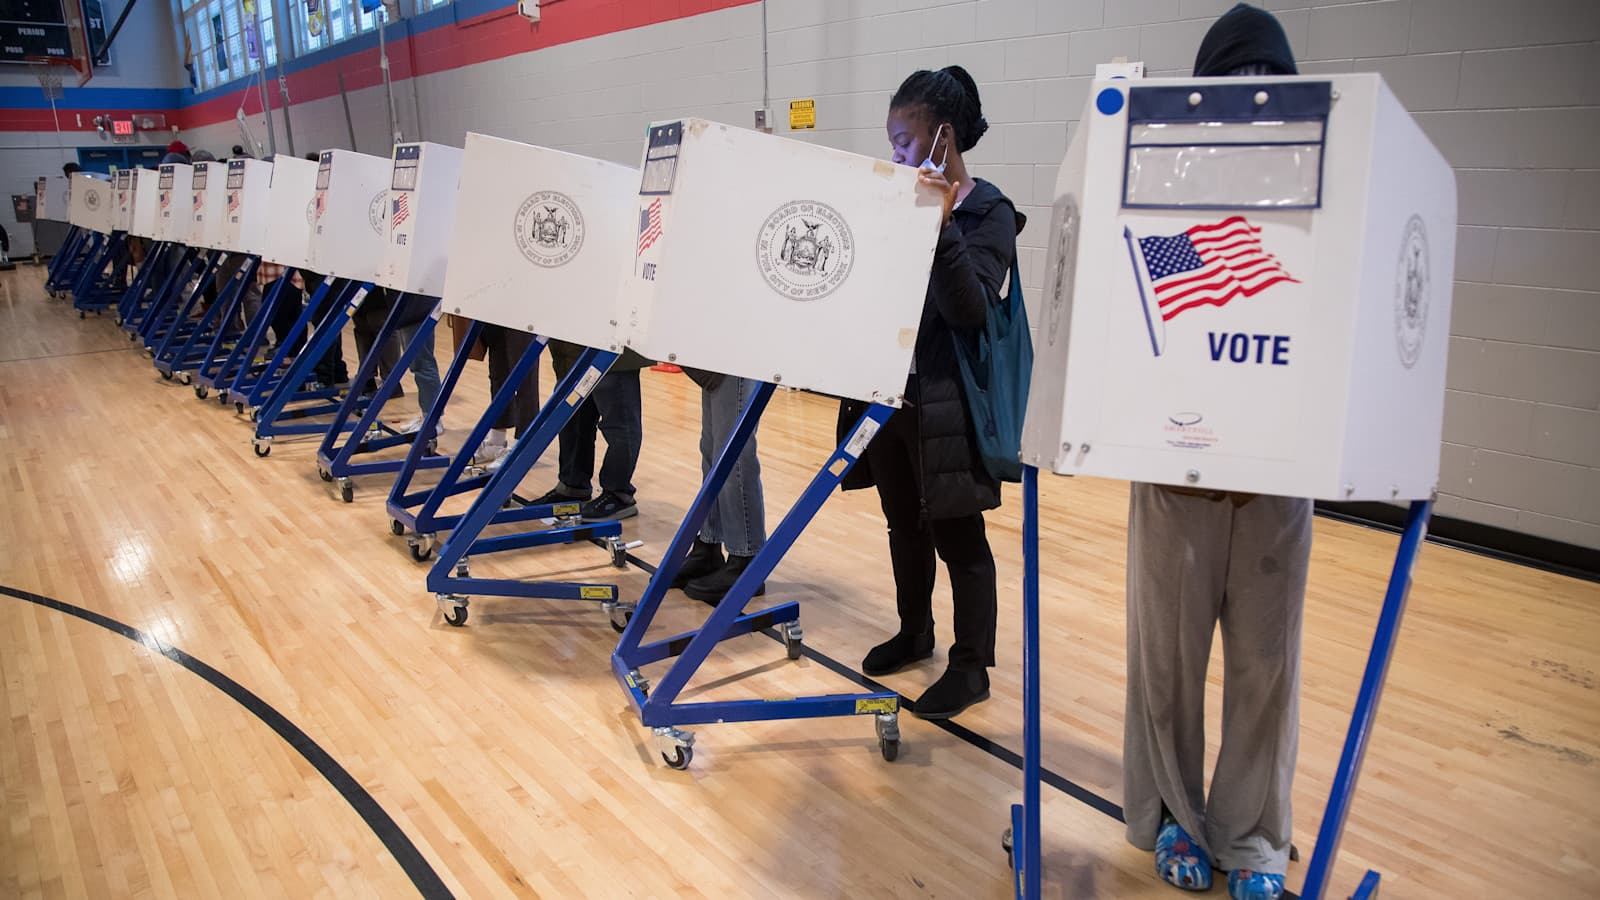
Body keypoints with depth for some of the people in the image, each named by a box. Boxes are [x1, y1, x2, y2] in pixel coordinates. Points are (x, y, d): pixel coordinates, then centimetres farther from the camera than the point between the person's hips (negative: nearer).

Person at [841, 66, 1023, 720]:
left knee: (956, 535, 3)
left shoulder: (988, 213, -9)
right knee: (904, 521, 19)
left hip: (945, 402, -6)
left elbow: (970, 309, -22)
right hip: (889, 391, 7)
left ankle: (970, 666, 17)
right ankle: (914, 631, 38)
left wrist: (941, 225, -28)